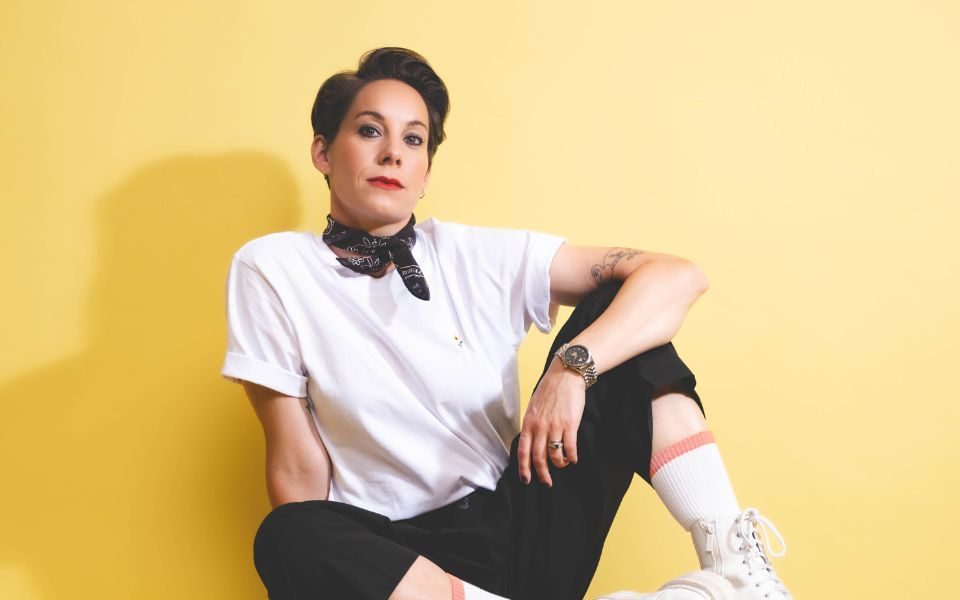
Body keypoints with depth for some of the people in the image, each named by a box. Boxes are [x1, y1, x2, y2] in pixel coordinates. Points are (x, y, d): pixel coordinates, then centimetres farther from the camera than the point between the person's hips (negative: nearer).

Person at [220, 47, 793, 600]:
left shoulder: (481, 256, 0)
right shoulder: (271, 269, -4)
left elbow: (679, 276, -8)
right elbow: (299, 467, -5)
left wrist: (572, 367, -22)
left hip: (521, 533, 2)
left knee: (619, 304, -9)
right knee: (285, 540, -37)